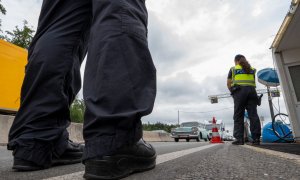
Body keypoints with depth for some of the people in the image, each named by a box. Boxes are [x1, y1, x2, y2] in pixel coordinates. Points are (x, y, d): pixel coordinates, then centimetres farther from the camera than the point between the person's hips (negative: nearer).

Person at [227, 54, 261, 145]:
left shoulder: (233, 69, 13)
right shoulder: (252, 69, 22)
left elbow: (228, 84, 8)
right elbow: (253, 82, 14)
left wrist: (232, 92, 18)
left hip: (239, 91, -3)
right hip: (251, 90, 3)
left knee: (238, 116, -3)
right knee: (253, 115, 0)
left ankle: (239, 139, -8)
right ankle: (256, 138, -2)